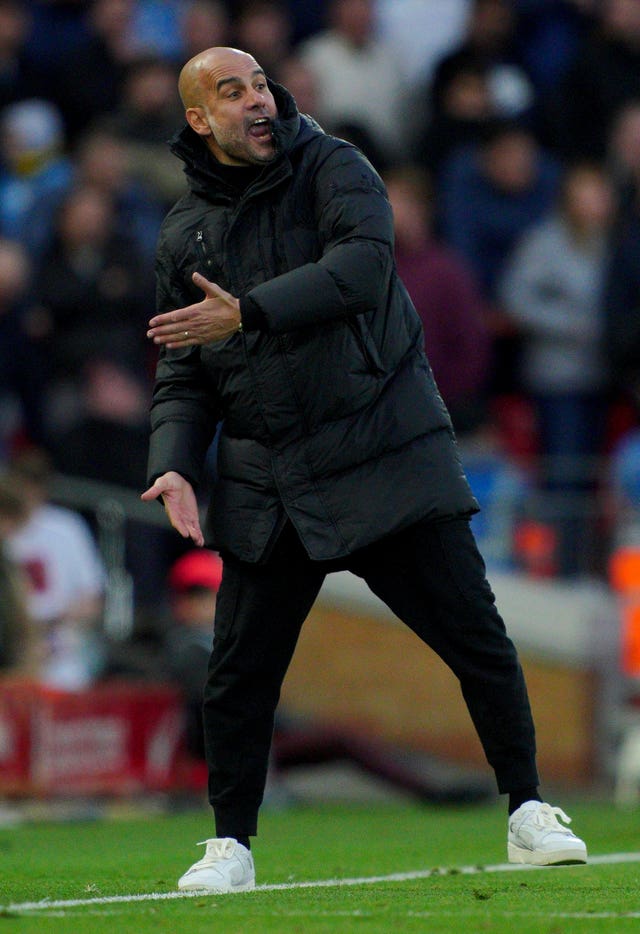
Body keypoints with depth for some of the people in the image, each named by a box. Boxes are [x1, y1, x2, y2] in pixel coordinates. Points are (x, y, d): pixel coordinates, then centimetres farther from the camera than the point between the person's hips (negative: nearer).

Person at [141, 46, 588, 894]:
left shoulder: (331, 169, -1)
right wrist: (174, 466, -3)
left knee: (476, 638, -3)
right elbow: (183, 373, 14)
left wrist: (248, 313, -27)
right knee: (239, 673, -1)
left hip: (389, 457, -3)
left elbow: (363, 264, -20)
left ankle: (528, 813, 10)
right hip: (266, 489, 3)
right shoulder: (184, 233, 10)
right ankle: (231, 845, 14)